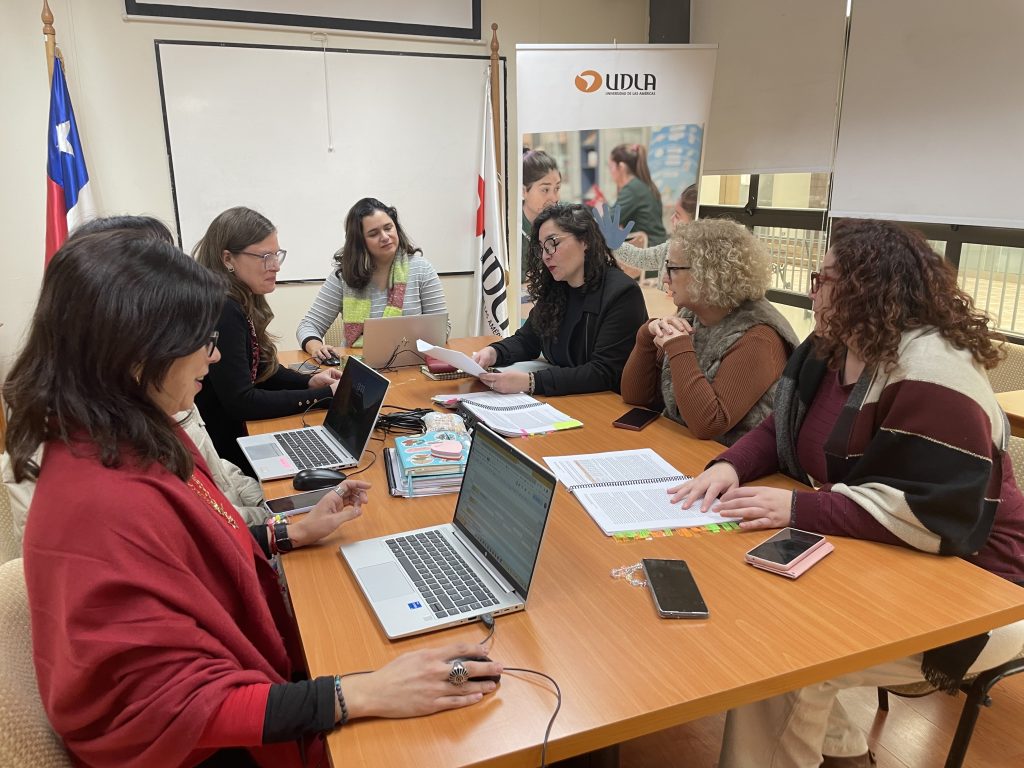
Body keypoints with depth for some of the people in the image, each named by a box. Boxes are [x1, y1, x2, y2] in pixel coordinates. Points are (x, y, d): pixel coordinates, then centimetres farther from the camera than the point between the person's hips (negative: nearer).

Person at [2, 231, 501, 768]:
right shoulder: (101, 505, -34)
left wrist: (294, 534, 7)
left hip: (235, 674, 8)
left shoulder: (132, 440, -4)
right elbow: (176, 712, -29)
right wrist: (365, 695, -32)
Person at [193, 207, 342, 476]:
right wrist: (324, 395, -20)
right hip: (221, 451, -8)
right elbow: (240, 402, -24)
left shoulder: (243, 302, 5)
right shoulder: (222, 311, -23)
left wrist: (310, 382, -5)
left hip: (236, 434, 8)